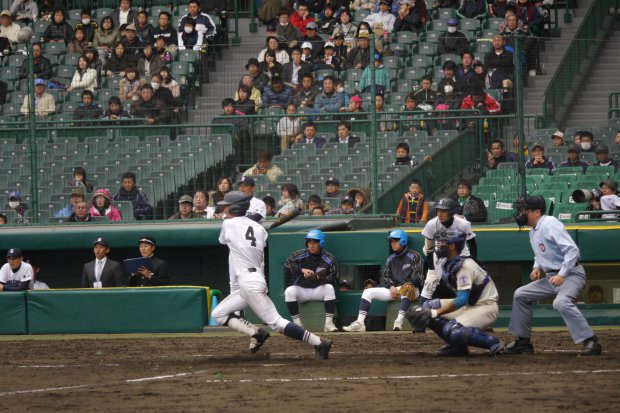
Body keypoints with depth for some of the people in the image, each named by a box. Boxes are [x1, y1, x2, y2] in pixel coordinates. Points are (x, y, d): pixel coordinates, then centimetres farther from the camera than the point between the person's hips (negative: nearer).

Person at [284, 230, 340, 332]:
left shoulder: (329, 258, -3)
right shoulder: (299, 255, -2)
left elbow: (333, 279, -8)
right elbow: (288, 264, -18)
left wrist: (321, 278, -29)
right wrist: (302, 270, -33)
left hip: (318, 290, 0)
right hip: (301, 290, 0)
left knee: (329, 288, -30)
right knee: (289, 291, -30)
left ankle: (329, 323, -30)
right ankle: (297, 323, -24)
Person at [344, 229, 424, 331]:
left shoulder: (414, 256, -1)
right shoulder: (391, 259, 17)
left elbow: (417, 276, -10)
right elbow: (386, 277, 13)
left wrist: (408, 285, -25)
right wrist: (391, 287, -8)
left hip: (411, 289, -6)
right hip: (394, 290, 6)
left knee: (406, 290, -43)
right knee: (367, 292, -7)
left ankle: (399, 322, -53)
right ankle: (359, 323, -22)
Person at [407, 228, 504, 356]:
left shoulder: (464, 265, -22)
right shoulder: (448, 265, 6)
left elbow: (462, 299, -28)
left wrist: (435, 313, -29)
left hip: (486, 307, -9)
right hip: (468, 305, 9)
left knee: (452, 330, -32)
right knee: (428, 307, -2)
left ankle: (493, 342, -14)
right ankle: (456, 345, 3)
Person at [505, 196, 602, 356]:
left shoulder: (549, 224, -16)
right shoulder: (533, 232, 13)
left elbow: (572, 249, -24)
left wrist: (562, 274, -31)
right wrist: (537, 267, 6)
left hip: (571, 274, -10)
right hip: (551, 277, 10)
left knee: (561, 302, -36)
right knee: (520, 295, 14)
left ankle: (591, 342, -36)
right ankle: (523, 341, 20)